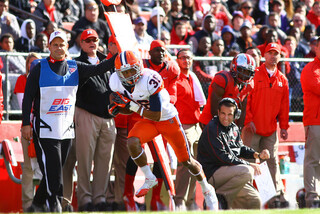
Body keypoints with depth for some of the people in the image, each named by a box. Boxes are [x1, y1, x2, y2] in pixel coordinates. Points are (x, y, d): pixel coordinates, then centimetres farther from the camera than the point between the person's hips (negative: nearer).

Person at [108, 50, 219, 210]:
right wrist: (117, 108, -18)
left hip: (167, 119, -4)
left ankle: (207, 190, 29)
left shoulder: (149, 80, -32)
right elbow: (130, 110, 4)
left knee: (186, 161, 5)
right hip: (147, 122, 4)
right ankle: (149, 179, -7)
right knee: (132, 142, -27)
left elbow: (156, 115, -29)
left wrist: (132, 105, -31)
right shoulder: (116, 82, -12)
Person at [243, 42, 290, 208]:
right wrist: (248, 120, -13)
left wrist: (284, 126, 9)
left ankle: (277, 195, 5)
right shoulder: (254, 75, -1)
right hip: (253, 127, -4)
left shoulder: (282, 80, 12)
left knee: (272, 161, 4)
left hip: (271, 129, 4)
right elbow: (245, 99, -5)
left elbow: (284, 105, 14)